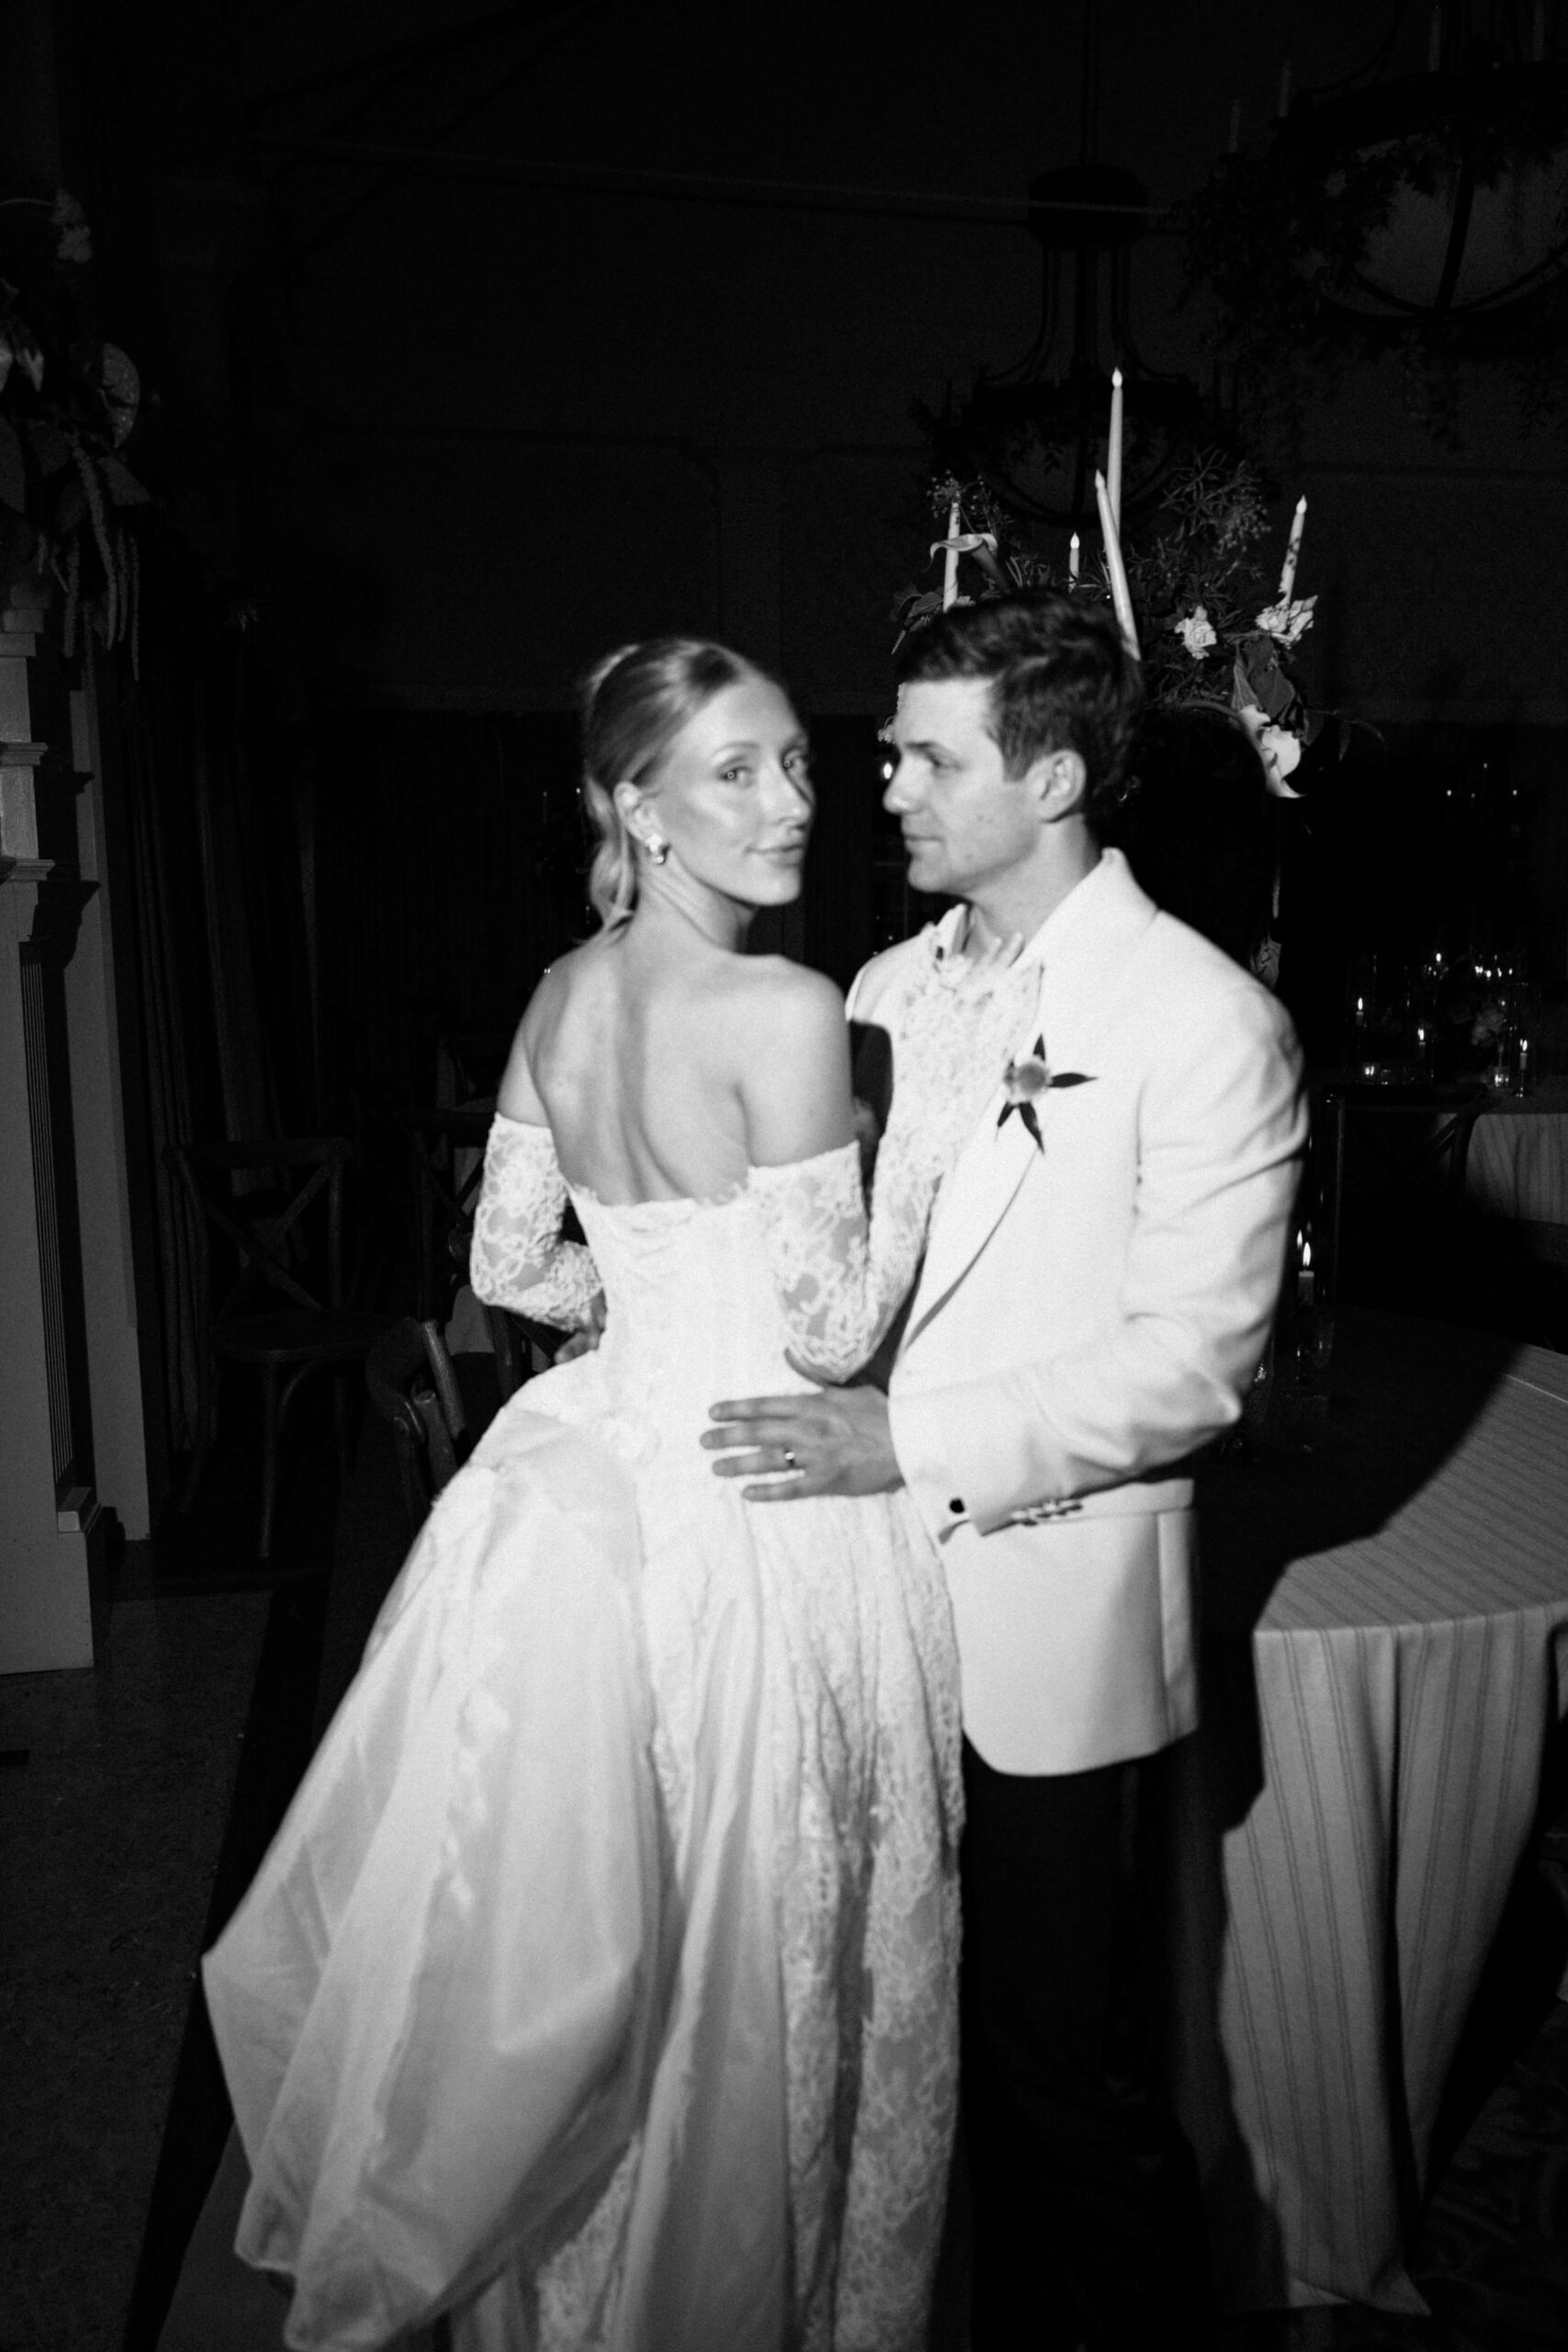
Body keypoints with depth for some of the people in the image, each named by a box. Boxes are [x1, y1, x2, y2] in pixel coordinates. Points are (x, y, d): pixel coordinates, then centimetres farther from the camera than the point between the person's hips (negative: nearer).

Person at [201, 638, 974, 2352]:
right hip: (759, 1518, -7)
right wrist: (929, 1114, -13)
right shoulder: (789, 1012, -19)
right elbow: (831, 1332, -18)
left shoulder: (562, 995, 2)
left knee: (597, 1938, 23)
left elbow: (509, 1267, 8)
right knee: (749, 1982, 15)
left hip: (605, 1484, 7)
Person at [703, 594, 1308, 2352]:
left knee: (1062, 2062, 10)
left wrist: (910, 1441, -22)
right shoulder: (890, 987, 7)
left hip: (1049, 1630, -6)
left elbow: (1190, 1362, -16)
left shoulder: (1208, 1022, -12)